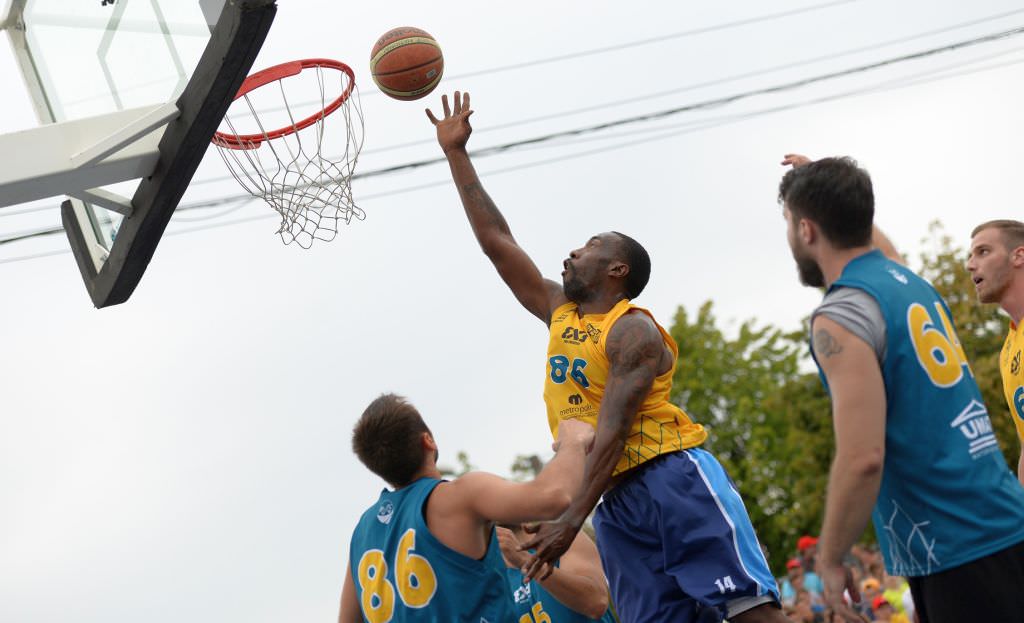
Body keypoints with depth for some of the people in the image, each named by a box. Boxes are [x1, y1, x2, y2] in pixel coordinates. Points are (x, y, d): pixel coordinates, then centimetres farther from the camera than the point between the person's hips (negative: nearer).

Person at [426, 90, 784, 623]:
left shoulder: (632, 331, -6)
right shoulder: (560, 314, 18)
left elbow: (613, 430, -16)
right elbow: (497, 242, 21)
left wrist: (572, 519, -24)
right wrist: (456, 154, 21)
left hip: (674, 478, -7)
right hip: (617, 501, 7)